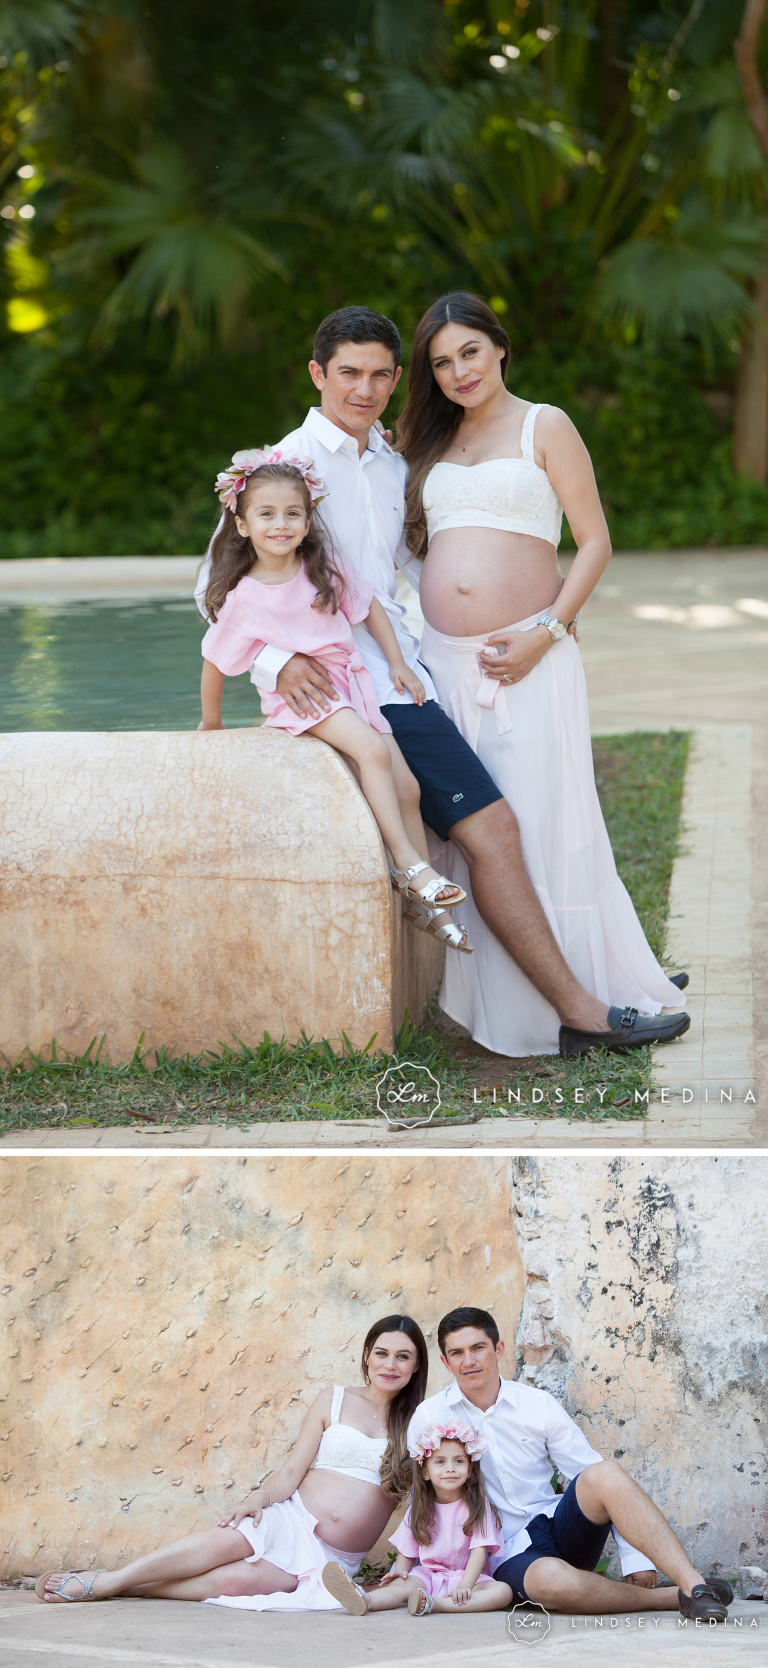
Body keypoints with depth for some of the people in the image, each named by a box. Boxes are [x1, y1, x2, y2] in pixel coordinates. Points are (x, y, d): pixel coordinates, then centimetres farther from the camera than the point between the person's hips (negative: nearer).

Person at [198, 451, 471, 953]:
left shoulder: (322, 572, 1)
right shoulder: (243, 598, -10)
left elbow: (369, 605, 16)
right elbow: (215, 663, 0)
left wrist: (398, 662, 12)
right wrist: (211, 723, 10)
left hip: (351, 682, 5)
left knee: (407, 787, -3)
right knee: (372, 749, -31)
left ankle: (428, 903, 5)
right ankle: (408, 863, -27)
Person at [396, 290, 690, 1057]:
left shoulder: (544, 426, 4)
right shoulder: (428, 444, 18)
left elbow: (595, 543, -1)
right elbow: (416, 546, 26)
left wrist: (546, 633, -11)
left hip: (528, 659, -4)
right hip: (446, 661, 4)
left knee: (540, 821, -9)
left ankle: (582, 999, -3)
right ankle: (498, 1005, 5)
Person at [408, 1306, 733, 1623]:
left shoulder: (538, 1405, 3)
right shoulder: (429, 1418, 0)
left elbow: (596, 1478, 2)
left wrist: (636, 1559, -6)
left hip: (563, 1530, 3)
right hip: (508, 1556, -3)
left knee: (605, 1474, -31)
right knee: (552, 1580, -41)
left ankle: (692, 1585, -40)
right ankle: (671, 1598, -26)